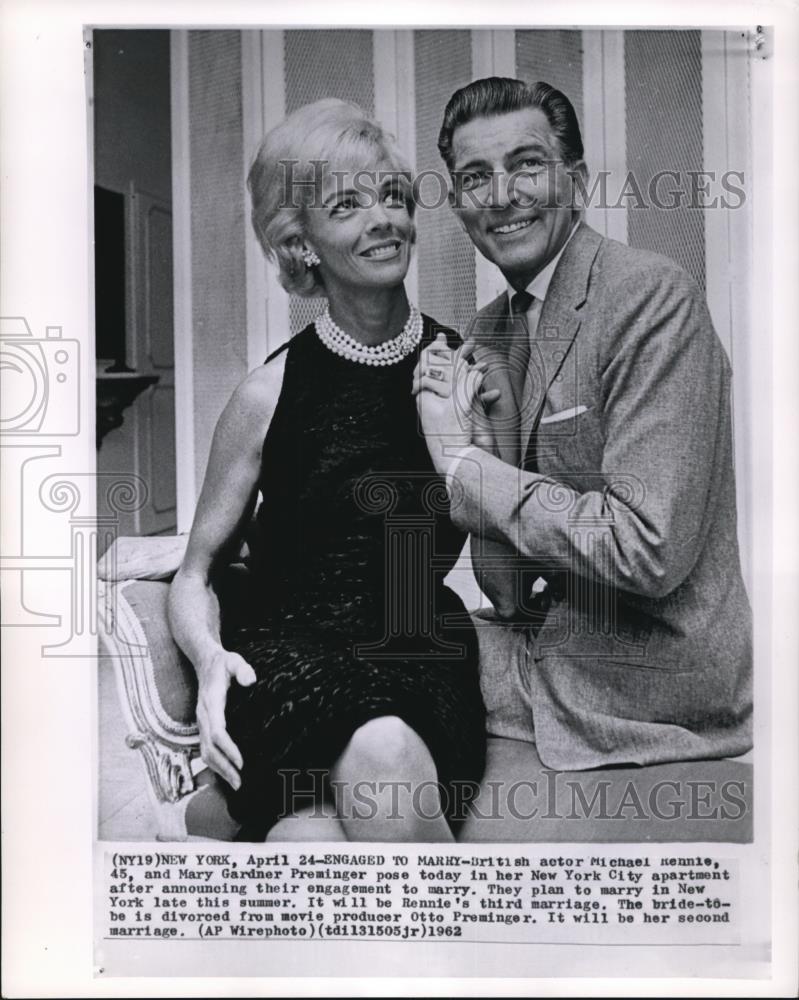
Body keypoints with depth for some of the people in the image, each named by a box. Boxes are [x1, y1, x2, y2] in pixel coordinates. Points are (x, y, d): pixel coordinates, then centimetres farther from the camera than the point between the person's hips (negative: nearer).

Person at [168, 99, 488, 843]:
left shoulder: (465, 368, 4)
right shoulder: (271, 394, -1)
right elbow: (196, 572, 6)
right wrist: (211, 658, -14)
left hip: (420, 671, 2)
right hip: (288, 662, -1)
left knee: (384, 751, -33)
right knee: (379, 752, -35)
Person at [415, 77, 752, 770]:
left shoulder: (653, 296, -18)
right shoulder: (489, 332, 7)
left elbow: (649, 551, -26)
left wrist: (465, 463, -18)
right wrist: (456, 425, -10)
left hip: (645, 680, -7)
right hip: (540, 634, 7)